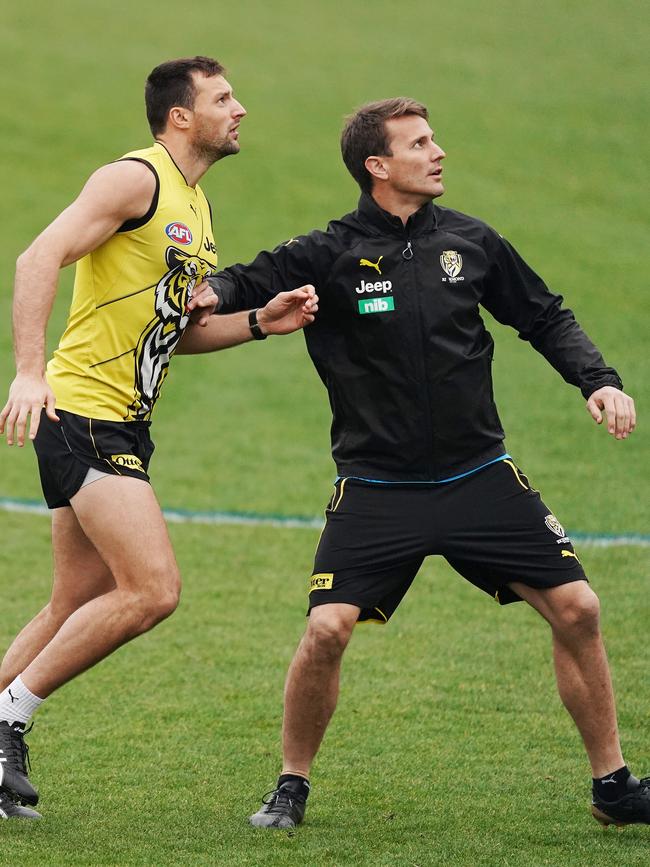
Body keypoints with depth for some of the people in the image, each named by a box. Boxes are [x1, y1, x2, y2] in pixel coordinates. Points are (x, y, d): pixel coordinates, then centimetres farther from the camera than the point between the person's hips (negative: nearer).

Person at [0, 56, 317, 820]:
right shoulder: (137, 180, -11)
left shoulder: (194, 206, 18)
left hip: (125, 424, 10)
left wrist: (260, 322, 6)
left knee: (78, 608, 11)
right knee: (153, 590, -16)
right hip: (82, 412, -10)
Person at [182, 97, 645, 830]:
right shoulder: (328, 256, -6)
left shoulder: (469, 242, 4)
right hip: (375, 488, -3)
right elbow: (241, 287, -10)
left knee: (575, 607, -4)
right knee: (326, 629, -16)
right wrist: (207, 292, -33)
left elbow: (545, 319, 15)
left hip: (480, 478, 3)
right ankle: (291, 786, 7)